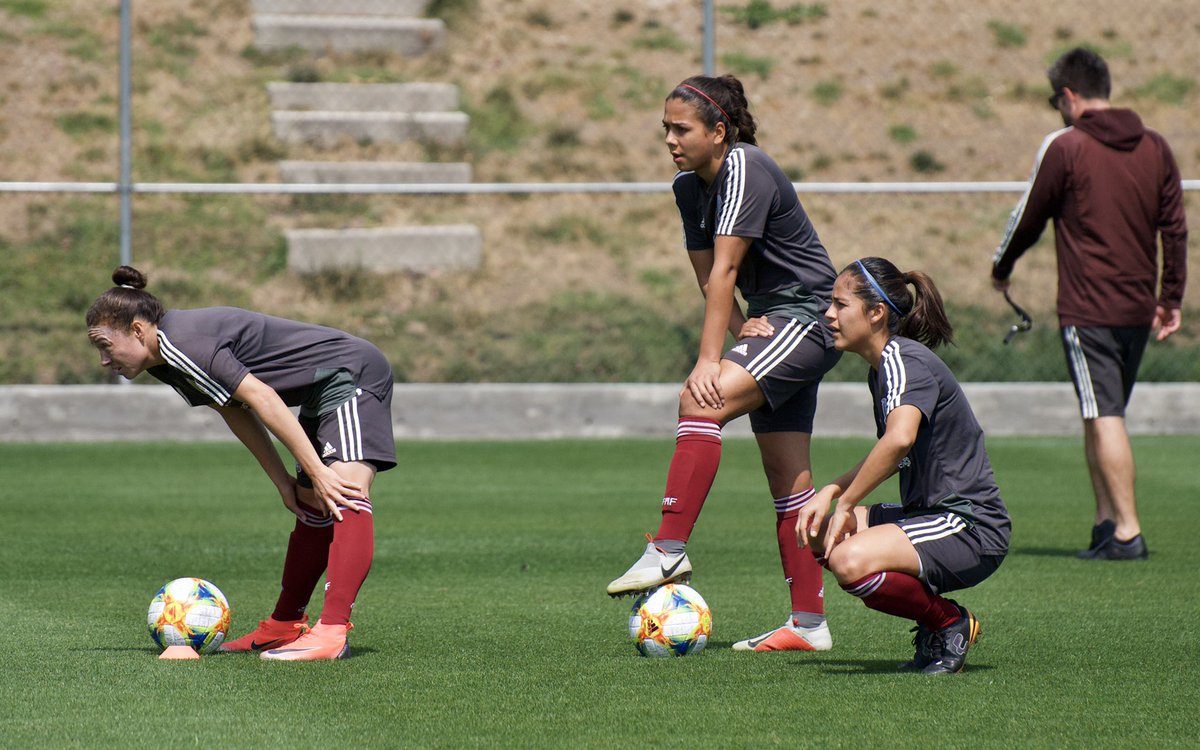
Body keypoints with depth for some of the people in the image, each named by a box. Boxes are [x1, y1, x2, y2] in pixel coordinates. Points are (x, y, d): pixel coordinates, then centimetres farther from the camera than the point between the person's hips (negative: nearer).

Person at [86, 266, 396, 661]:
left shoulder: (183, 344, -22)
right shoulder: (165, 363, 9)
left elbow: (262, 399, -25)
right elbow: (236, 413, 15)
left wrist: (316, 471, -24)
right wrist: (282, 481, 9)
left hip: (350, 373, -11)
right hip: (321, 393, 11)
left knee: (346, 497, -24)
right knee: (313, 509, 18)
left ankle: (332, 632, -38)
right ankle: (285, 626, 27)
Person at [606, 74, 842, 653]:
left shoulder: (744, 169, -18)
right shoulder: (689, 187, 9)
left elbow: (725, 270, -24)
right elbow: (709, 278, 10)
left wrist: (709, 361, -28)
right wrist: (742, 328, -10)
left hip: (808, 318, -9)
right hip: (770, 324, 9)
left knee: (701, 402, -27)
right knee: (787, 479, 7)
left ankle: (669, 550, -31)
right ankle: (809, 622, 8)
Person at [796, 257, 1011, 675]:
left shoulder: (905, 360, -15)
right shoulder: (882, 369, 15)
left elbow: (900, 439, -34)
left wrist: (846, 504, -24)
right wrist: (830, 492, 11)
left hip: (971, 532, -10)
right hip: (930, 515, 10)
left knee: (850, 561, -30)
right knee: (815, 531, 9)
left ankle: (951, 624, -4)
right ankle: (933, 621, 10)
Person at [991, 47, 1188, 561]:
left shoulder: (1064, 147, -7)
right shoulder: (1155, 148, 8)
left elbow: (1029, 216, 2)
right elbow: (1175, 228, 9)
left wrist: (1002, 268, 19)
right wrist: (1171, 298, 15)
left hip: (1088, 309, -6)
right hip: (1138, 309, 6)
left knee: (1104, 418, -7)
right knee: (1104, 417, 16)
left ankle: (1127, 532, -11)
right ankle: (1106, 522, 16)